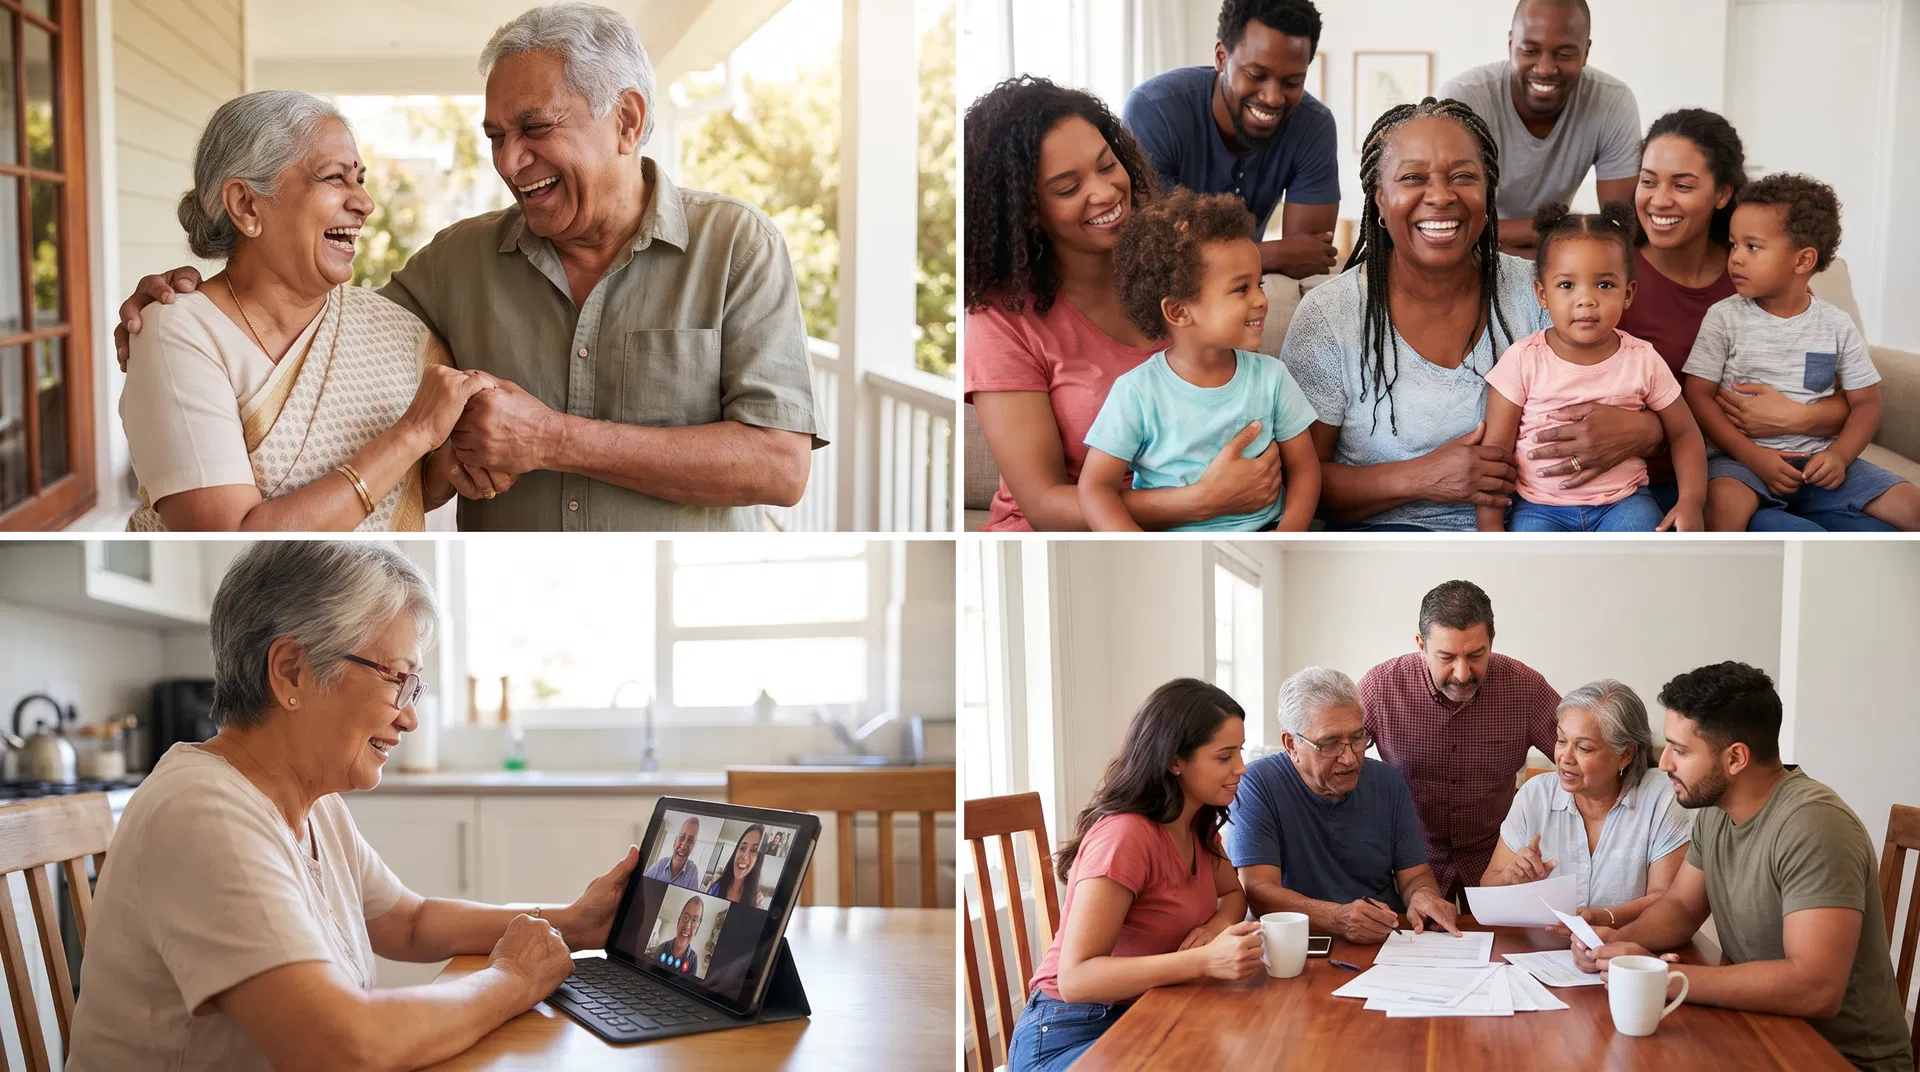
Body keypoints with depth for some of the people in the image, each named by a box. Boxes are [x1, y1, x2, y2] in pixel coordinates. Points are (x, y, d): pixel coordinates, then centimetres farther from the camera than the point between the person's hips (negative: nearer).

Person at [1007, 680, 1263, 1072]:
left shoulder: (1198, 825, 3)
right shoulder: (1125, 835, -23)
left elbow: (1233, 895, 18)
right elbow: (1075, 978, -28)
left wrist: (1217, 926, -8)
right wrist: (1205, 960, -38)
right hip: (1069, 1037, -8)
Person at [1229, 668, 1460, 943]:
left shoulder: (1388, 783, 7)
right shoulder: (1256, 786, -9)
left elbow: (1414, 875, 10)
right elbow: (1258, 892, -17)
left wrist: (1423, 895, -15)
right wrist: (1338, 918, -32)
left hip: (1387, 944, 5)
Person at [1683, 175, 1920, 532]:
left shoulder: (1837, 325, 5)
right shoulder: (1723, 318, -1)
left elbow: (1866, 401, 9)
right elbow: (1698, 396, -5)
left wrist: (1840, 455, -11)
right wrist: (1753, 456, -16)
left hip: (1819, 459, 3)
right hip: (1744, 455, -3)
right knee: (1724, 500, -36)